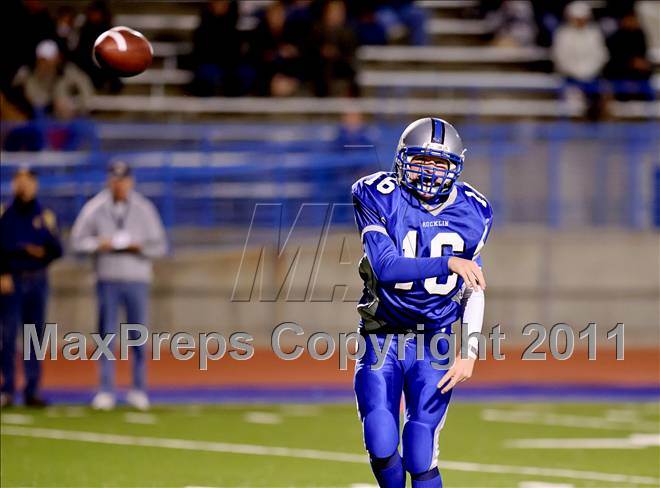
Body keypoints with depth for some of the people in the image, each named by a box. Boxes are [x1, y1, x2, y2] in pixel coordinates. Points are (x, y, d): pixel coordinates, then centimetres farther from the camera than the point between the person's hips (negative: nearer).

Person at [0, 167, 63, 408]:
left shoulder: (45, 216, 10)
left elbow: (57, 251, 7)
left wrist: (50, 230, -11)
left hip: (37, 281, 3)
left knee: (35, 335, 4)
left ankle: (32, 390, 9)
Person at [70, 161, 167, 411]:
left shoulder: (144, 209, 3)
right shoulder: (95, 208, 2)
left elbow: (160, 246, 3)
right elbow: (77, 241, 3)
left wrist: (138, 246, -15)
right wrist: (99, 244, -14)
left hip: (137, 280, 0)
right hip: (107, 280, 0)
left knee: (139, 336, 2)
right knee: (106, 335, -1)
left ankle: (139, 390, 11)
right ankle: (106, 391, 2)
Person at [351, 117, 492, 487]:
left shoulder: (471, 212, 0)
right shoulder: (379, 198, -10)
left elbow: (474, 291, 8)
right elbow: (385, 266, -23)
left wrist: (470, 352, -2)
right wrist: (449, 263, -31)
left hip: (435, 344, 1)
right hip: (383, 340, -1)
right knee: (382, 448, -11)